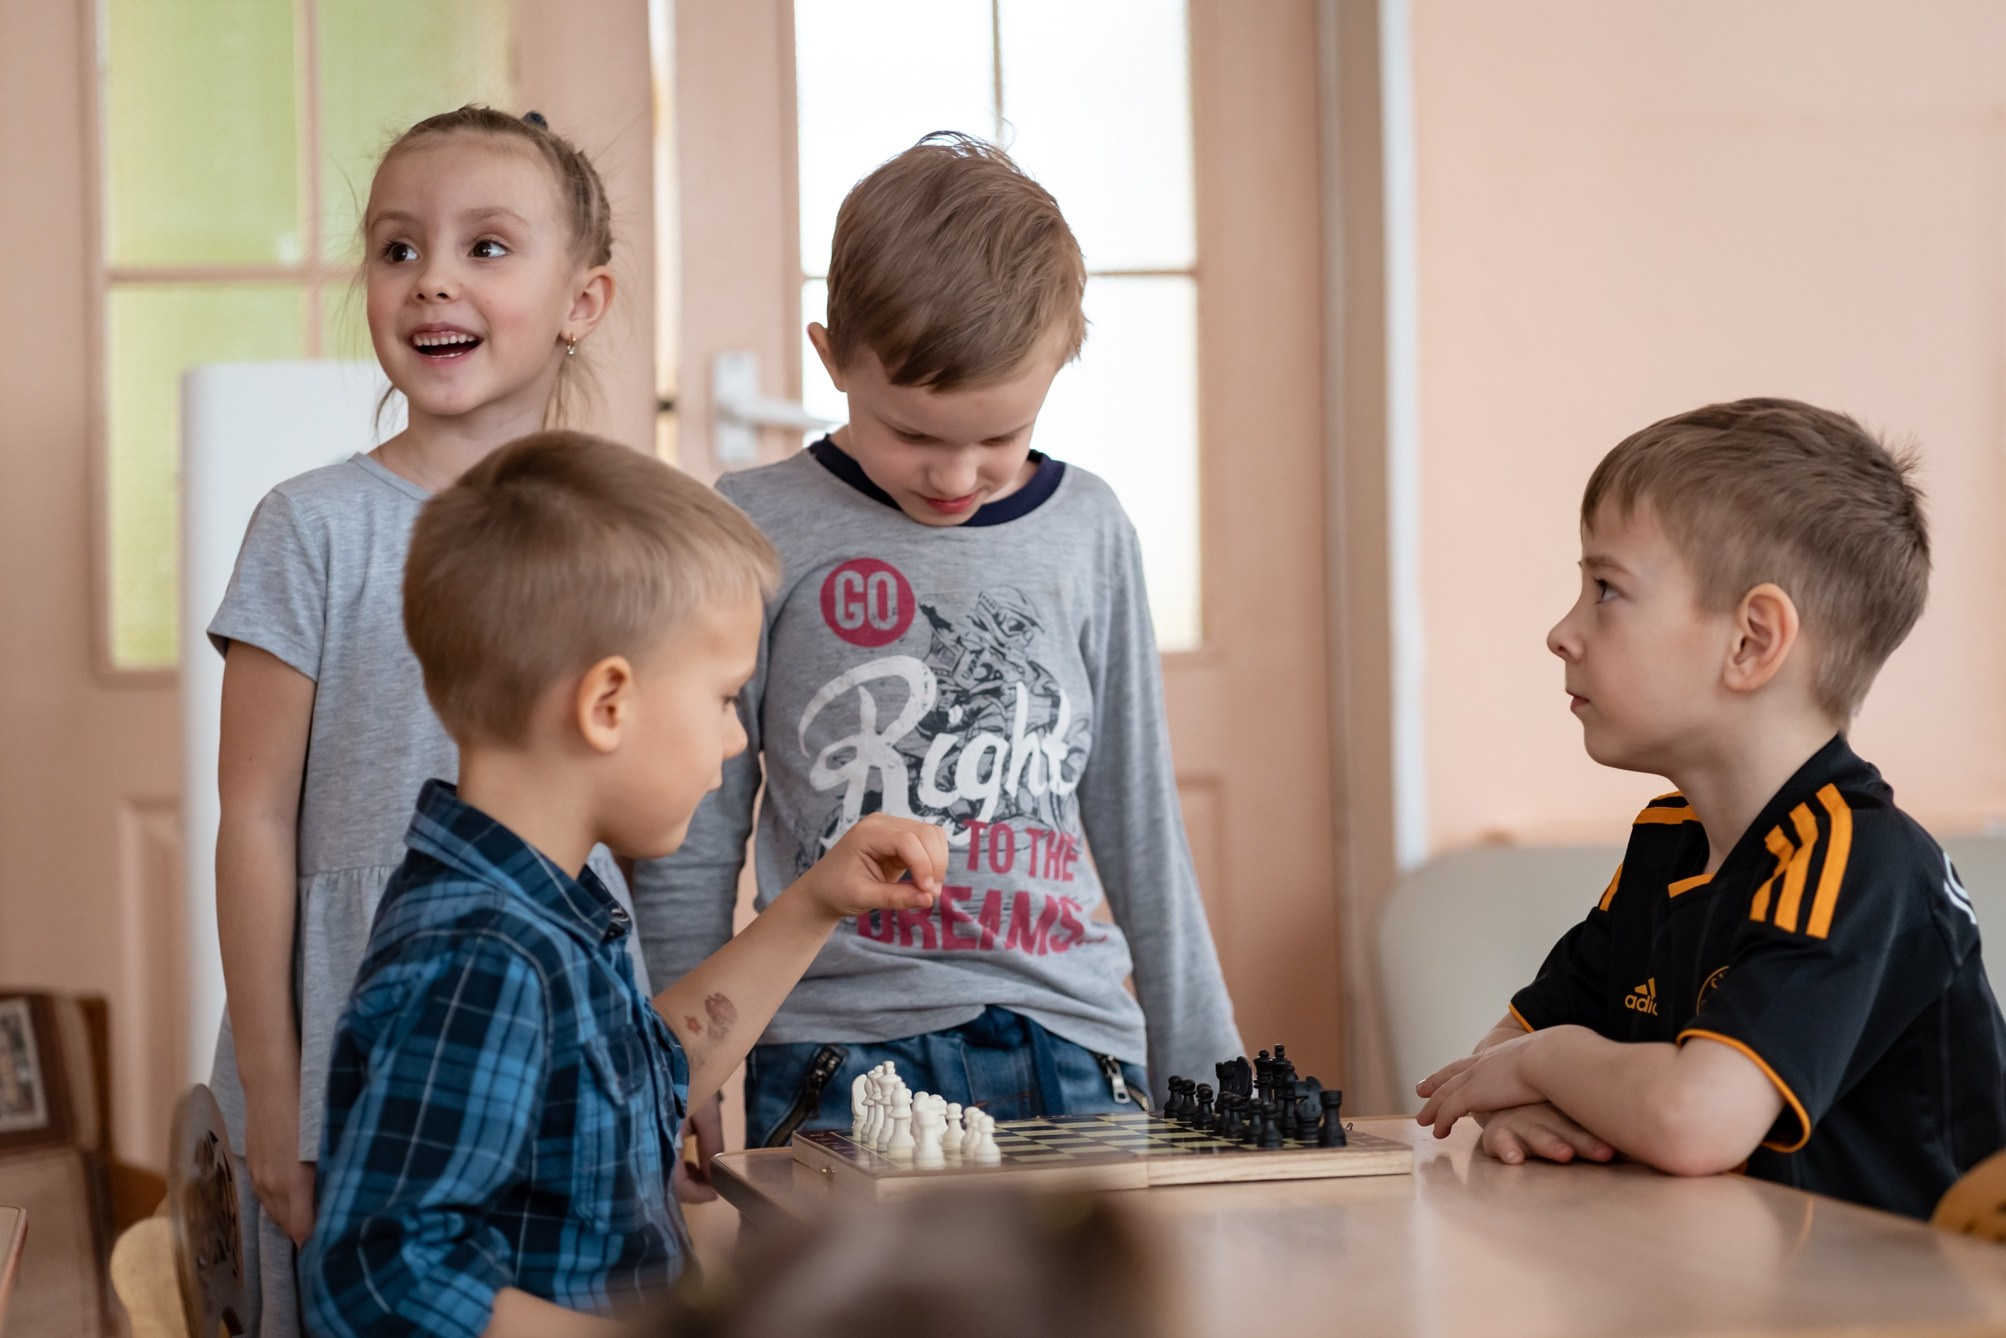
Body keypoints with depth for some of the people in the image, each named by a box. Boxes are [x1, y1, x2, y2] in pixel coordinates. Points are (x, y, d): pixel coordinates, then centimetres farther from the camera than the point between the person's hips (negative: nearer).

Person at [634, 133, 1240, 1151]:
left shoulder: (1088, 532, 8)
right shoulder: (761, 534, -2)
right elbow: (690, 854, 3)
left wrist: (1201, 1070, 15)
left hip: (1075, 1051, 3)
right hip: (843, 1058, -3)